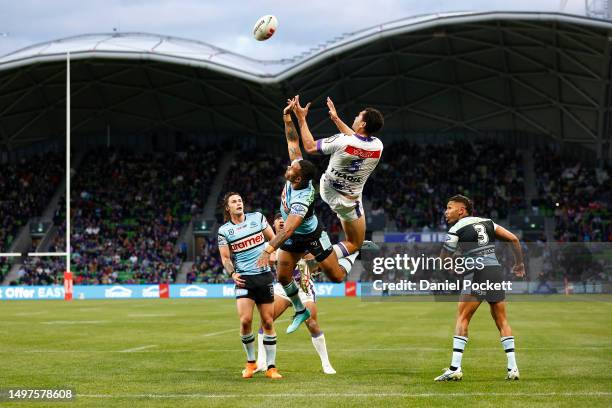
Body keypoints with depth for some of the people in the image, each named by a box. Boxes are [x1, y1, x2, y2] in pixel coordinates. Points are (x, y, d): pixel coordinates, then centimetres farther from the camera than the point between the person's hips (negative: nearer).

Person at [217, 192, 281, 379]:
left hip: (264, 276, 1)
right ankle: (251, 362, 6)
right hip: (244, 279, -1)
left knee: (268, 322, 1)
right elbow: (225, 258, 4)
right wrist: (232, 274, -13)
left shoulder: (257, 217, 5)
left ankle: (271, 367, 9)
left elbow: (273, 239, 12)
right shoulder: (224, 230, 2)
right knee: (245, 321, -16)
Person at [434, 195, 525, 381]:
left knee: (462, 318, -1)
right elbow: (514, 239, 13)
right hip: (497, 271, 6)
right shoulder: (487, 222, 17)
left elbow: (444, 259, 4)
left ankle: (455, 368, -10)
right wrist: (519, 264, 24)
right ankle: (512, 368, 6)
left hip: (478, 274, -6)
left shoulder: (456, 230, 1)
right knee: (502, 321, 12)